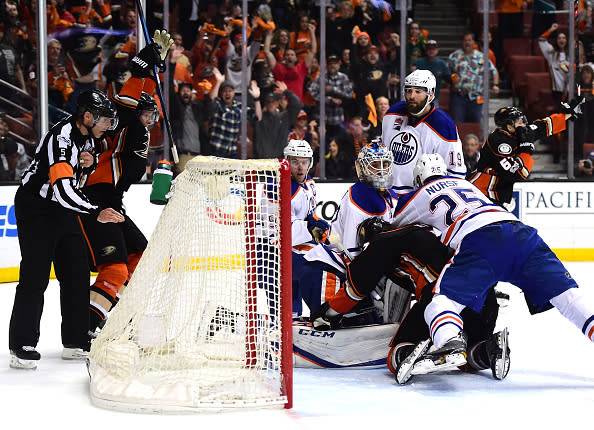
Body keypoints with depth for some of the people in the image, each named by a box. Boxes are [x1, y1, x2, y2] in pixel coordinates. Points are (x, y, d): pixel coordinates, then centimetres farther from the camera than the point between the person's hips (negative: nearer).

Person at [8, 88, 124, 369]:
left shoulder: (87, 135, 3)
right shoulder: (62, 137, -26)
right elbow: (63, 188, -36)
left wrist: (89, 163, -3)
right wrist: (96, 213, -43)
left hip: (63, 209, 9)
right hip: (36, 208, -9)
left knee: (77, 272, 7)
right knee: (35, 276, -12)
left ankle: (76, 341, 14)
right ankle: (22, 346, -9)